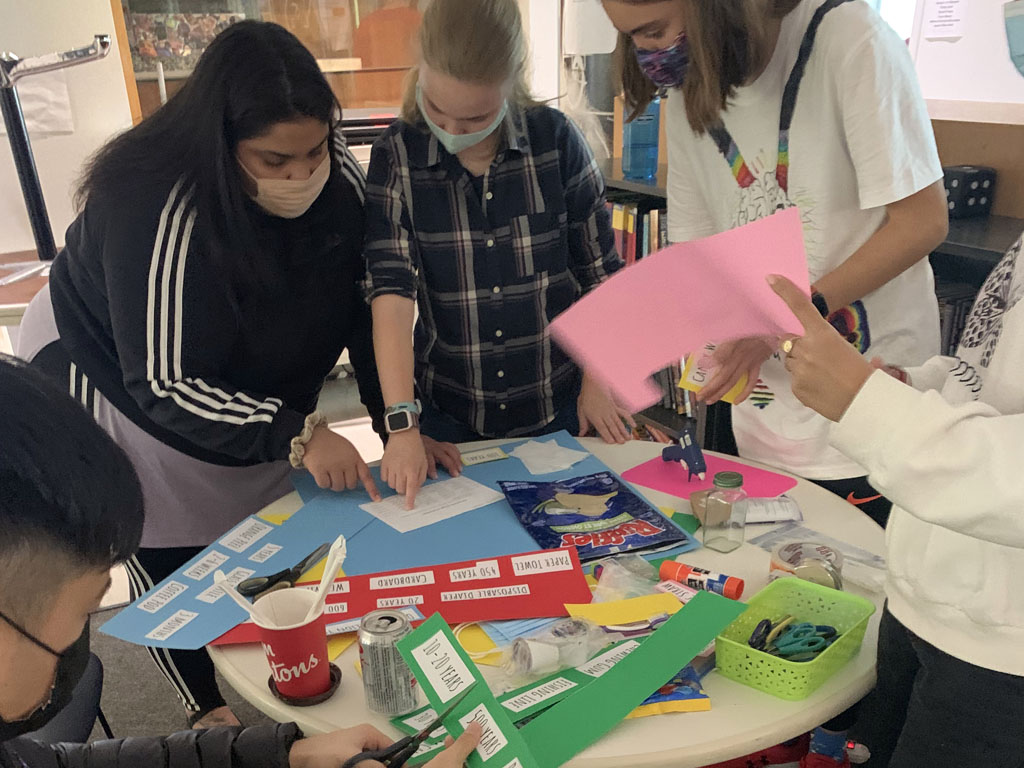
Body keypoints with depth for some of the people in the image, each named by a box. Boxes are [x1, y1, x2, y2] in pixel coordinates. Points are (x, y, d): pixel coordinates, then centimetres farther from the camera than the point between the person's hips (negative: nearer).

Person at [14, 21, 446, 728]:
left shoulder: (340, 178, -19)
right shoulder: (156, 210, -35)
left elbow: (368, 308, -13)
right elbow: (162, 383, -31)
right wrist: (298, 436, -37)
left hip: (254, 394, 5)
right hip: (119, 386, -4)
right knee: (170, 563, 10)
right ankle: (209, 705, 39)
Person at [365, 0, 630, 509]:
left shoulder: (556, 140, -9)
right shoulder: (397, 157, -10)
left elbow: (599, 272, -1)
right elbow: (391, 294, -18)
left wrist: (597, 382, -1)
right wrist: (402, 426, -26)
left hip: (558, 411, 1)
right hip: (449, 417, 0)